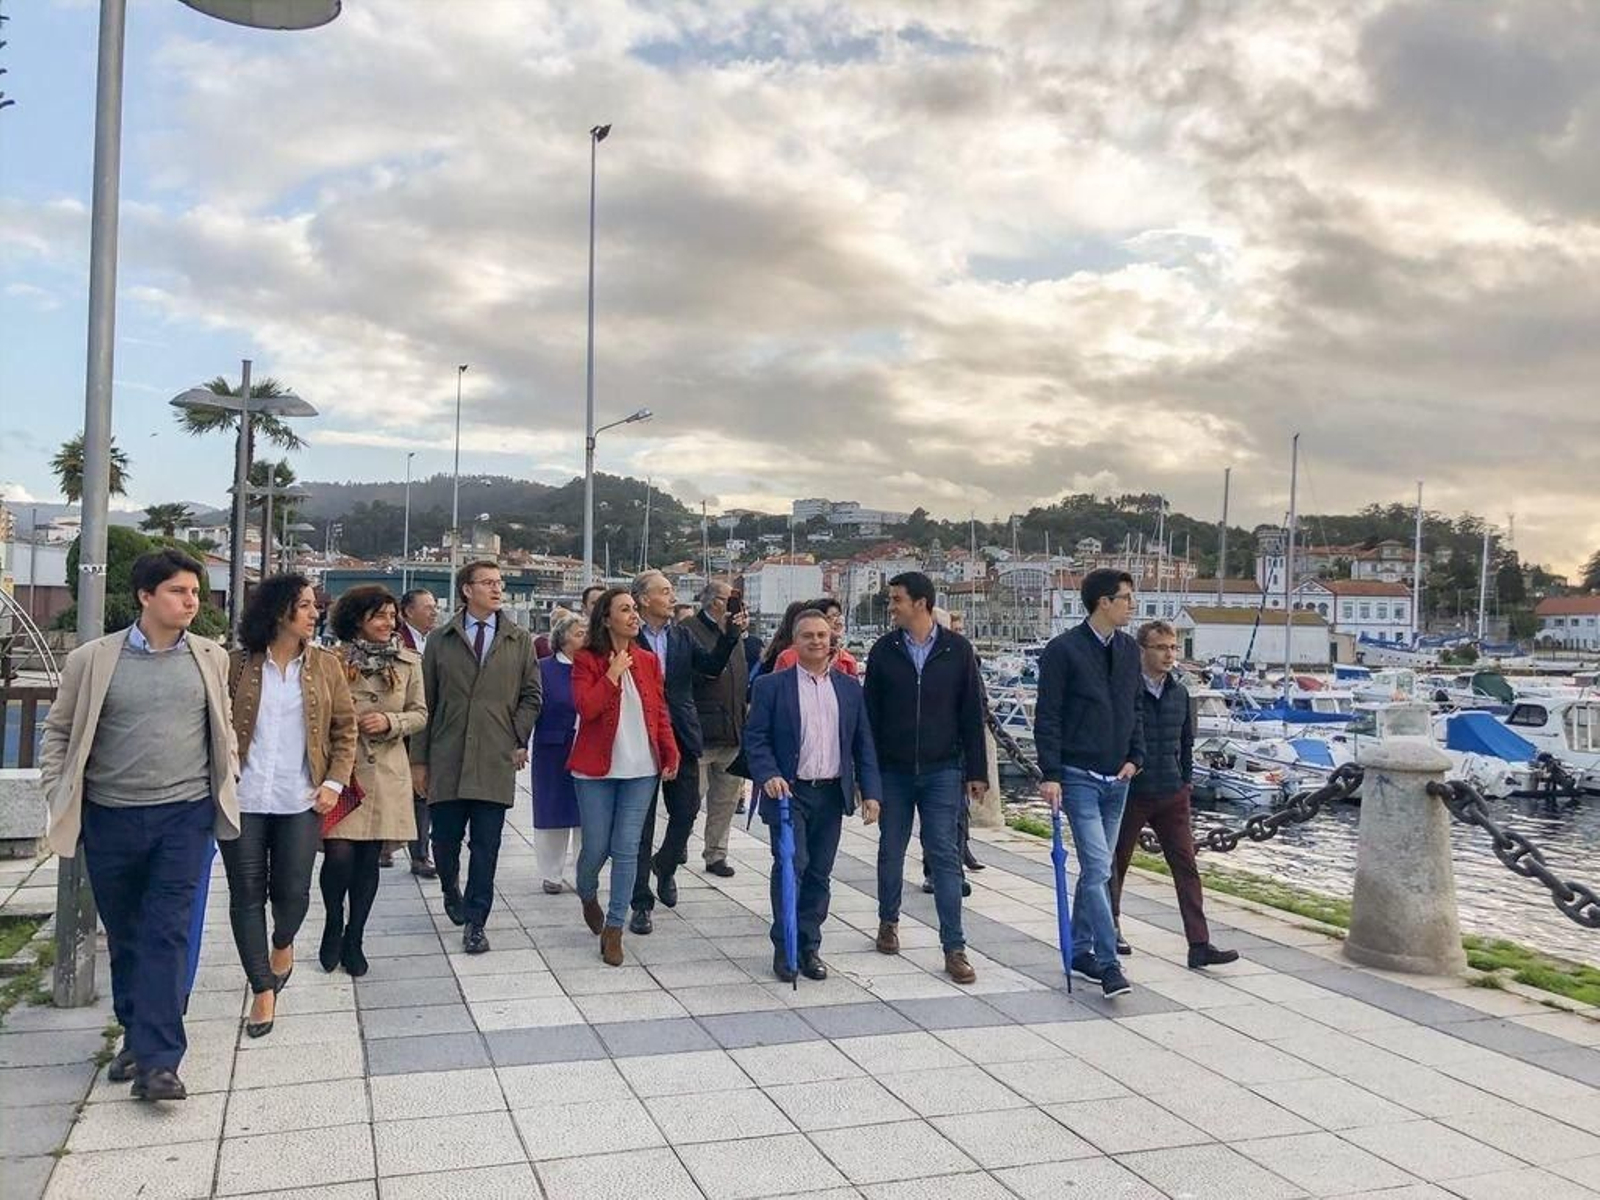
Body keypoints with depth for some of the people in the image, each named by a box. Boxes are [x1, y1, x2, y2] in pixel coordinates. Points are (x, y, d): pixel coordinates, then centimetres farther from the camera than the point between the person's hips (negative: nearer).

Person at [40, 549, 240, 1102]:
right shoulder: (93, 659, -3)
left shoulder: (210, 658, 3)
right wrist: (58, 796, 0)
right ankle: (137, 1036, 30)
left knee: (168, 933, -5)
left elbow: (223, 726, 16)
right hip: (111, 817, 1)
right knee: (124, 934, 13)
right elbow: (58, 732, 7)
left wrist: (228, 783, 10)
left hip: (186, 815, 0)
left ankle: (157, 1060, -4)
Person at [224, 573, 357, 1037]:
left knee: (293, 892, 3)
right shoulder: (238, 664, 0)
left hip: (300, 802, 1)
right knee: (247, 894, 4)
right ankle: (263, 989, 17)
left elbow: (345, 727, 6)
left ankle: (282, 943, 38)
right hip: (243, 799, 0)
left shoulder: (326, 665, 3)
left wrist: (335, 782, -3)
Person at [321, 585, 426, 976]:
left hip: (386, 773, 2)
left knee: (369, 859, 7)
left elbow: (420, 713, 9)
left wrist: (391, 721, -11)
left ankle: (353, 939, 23)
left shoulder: (408, 661, 4)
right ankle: (333, 926, 18)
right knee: (339, 855, -10)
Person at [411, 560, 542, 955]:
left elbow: (531, 695, 10)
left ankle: (475, 923, 10)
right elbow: (426, 702, 6)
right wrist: (419, 759, 3)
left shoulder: (520, 640, 8)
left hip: (496, 760, 0)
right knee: (444, 840, 8)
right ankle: (452, 891, 38)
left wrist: (519, 740, -2)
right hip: (446, 760, 0)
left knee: (486, 846, 0)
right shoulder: (441, 641, 7)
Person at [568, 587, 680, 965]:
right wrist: (613, 674, -17)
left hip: (641, 768, 3)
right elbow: (586, 708, -17)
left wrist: (671, 753, -1)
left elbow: (660, 712, 9)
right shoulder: (587, 660, -4)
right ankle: (588, 897, 36)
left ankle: (613, 929, 9)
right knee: (596, 848, 3)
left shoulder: (648, 661, 7)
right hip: (596, 769, -3)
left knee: (627, 849, 0)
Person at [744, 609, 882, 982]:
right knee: (792, 865, -12)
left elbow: (863, 743, 10)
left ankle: (809, 947, 19)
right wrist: (769, 776, -19)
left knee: (819, 873, 8)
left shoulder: (849, 688, 9)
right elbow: (755, 737, -4)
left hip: (832, 794, 4)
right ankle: (784, 948, 1)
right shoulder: (771, 686, -1)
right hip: (789, 792, -3)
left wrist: (870, 791, 2)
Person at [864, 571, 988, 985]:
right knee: (891, 851, 13)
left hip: (942, 771, -2)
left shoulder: (957, 649, -2)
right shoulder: (883, 650, 0)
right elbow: (870, 713, 3)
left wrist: (976, 771, -1)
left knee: (945, 855, -3)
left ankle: (954, 948, 1)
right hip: (893, 771, 2)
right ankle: (889, 922, 35)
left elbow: (972, 714, 1)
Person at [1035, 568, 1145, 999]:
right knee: (1097, 868, -12)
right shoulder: (1063, 650, -10)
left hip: (1117, 779, 7)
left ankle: (1081, 952, 23)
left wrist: (1135, 756, 6)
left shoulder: (1128, 650, 10)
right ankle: (1108, 963, -8)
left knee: (1096, 869, 12)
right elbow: (1047, 717, -10)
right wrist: (1050, 775, -14)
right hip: (1079, 777, -7)